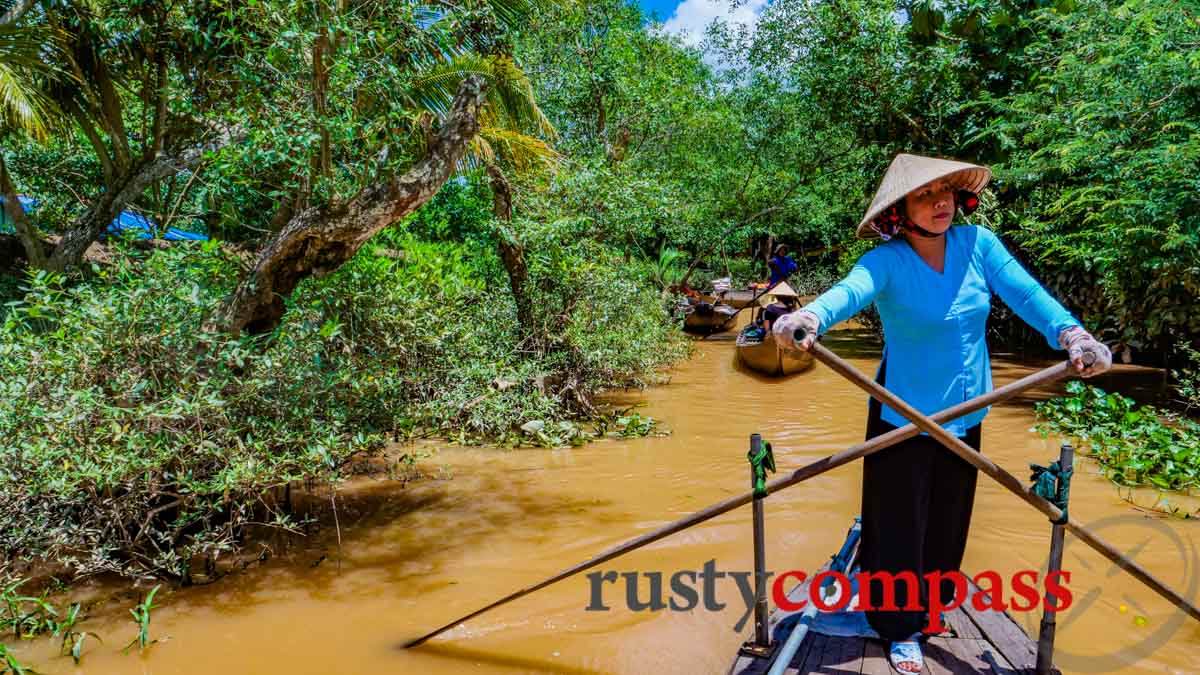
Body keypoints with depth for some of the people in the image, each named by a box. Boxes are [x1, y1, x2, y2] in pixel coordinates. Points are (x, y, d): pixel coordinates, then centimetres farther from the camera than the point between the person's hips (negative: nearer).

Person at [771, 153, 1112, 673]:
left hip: (965, 414, 5)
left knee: (948, 517, 20)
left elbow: (1025, 292, -15)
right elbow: (851, 290, -38)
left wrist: (1069, 332, -34)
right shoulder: (887, 261, -18)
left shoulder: (978, 244, -6)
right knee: (900, 523, 5)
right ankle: (901, 627, 25)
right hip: (903, 415, -4)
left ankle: (932, 602, 44)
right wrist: (812, 316, -60)